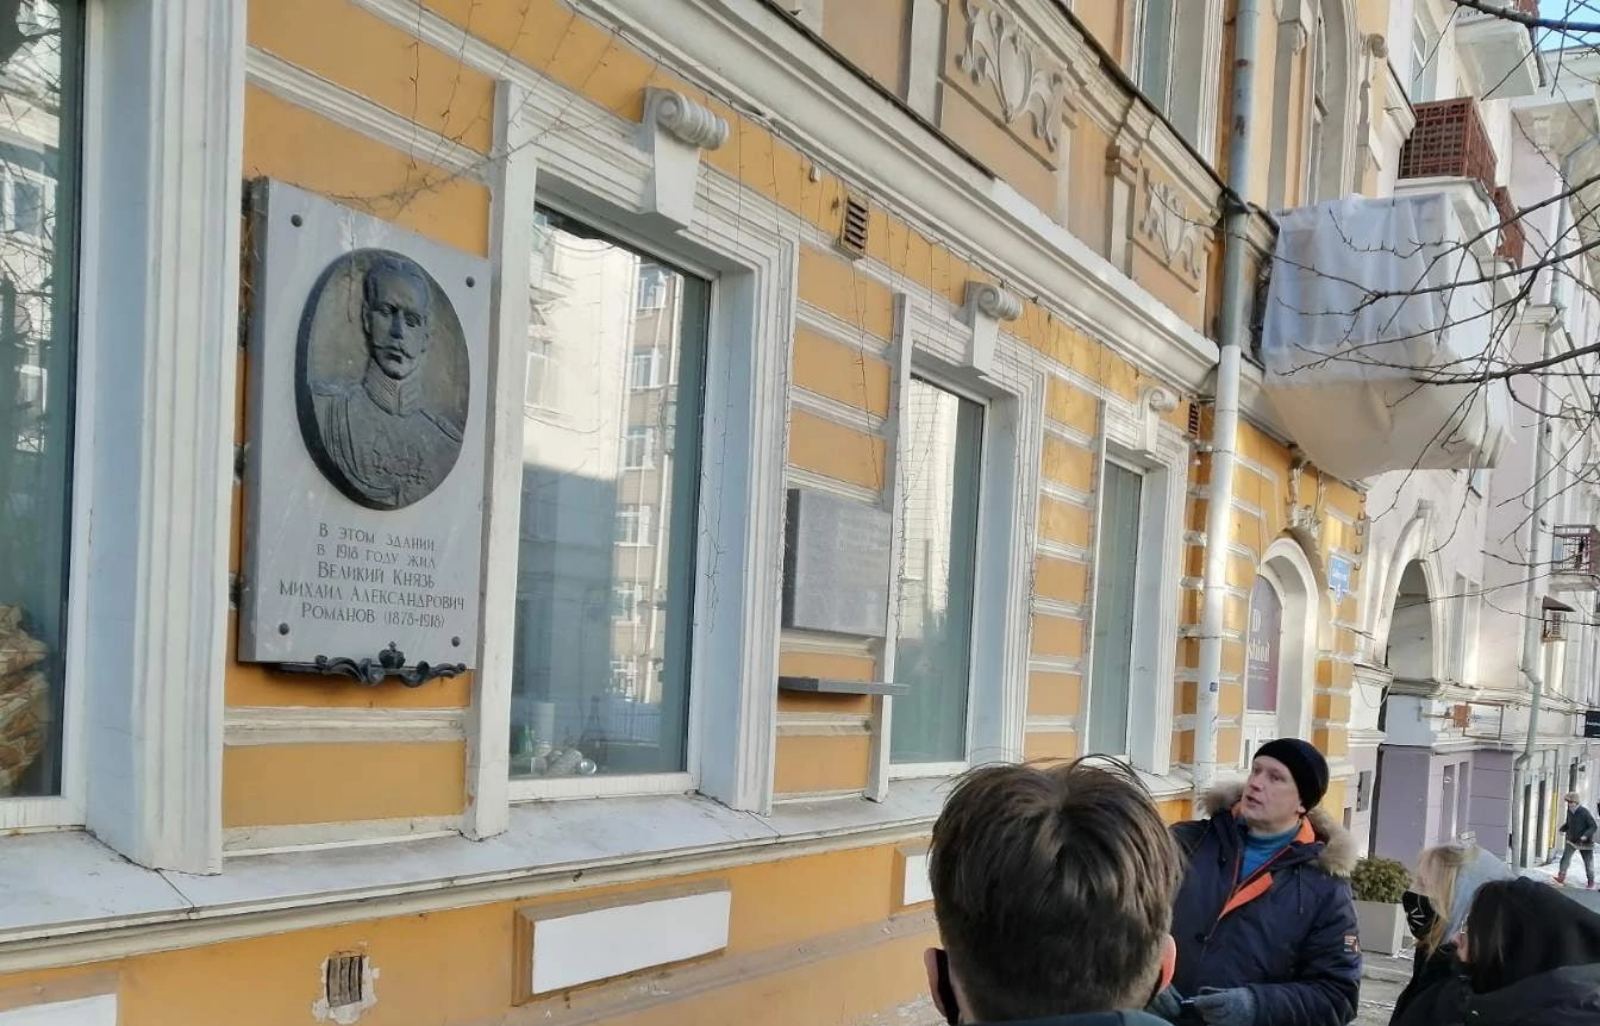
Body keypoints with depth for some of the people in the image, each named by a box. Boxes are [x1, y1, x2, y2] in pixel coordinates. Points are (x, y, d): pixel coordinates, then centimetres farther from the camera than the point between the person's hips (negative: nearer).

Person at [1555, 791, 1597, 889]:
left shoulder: (1585, 813, -20)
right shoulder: (1569, 811, -2)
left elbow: (1594, 826, -17)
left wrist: (1586, 835, -30)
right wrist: (1562, 829, -5)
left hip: (1584, 842, -5)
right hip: (1571, 840, 5)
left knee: (1588, 862, 6)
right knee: (1565, 857, -9)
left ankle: (1591, 883, 17)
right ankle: (1561, 877, -6)